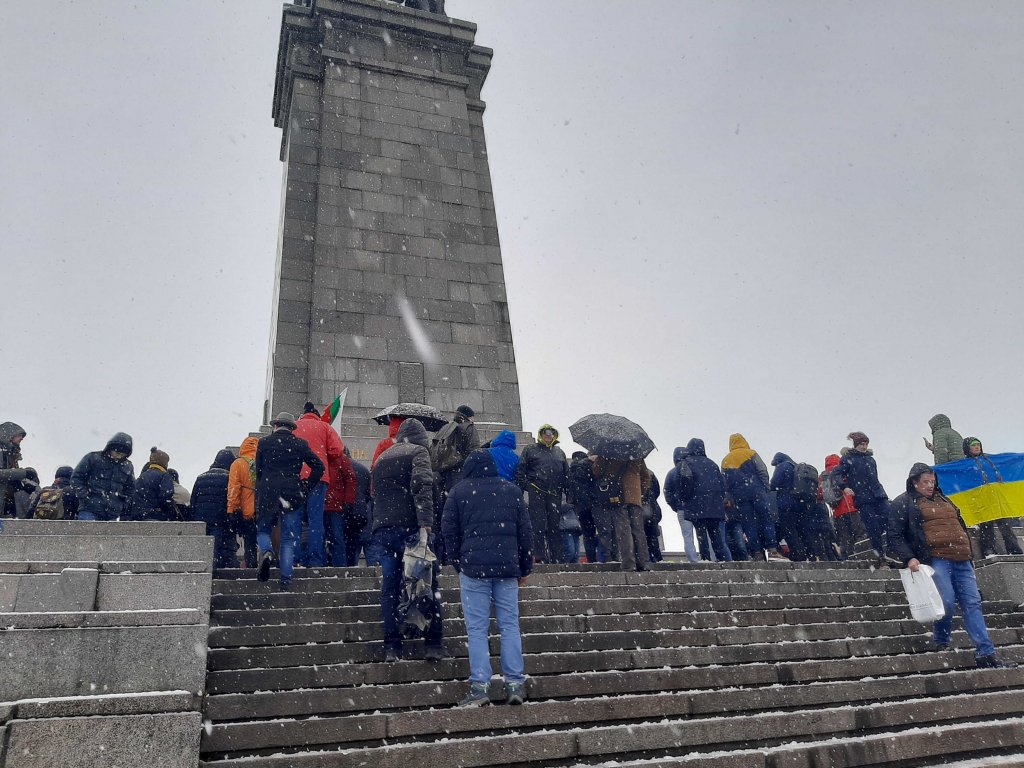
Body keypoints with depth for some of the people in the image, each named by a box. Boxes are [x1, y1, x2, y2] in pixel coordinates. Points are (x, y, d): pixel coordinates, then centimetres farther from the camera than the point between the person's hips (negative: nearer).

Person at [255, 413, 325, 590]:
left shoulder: (264, 442, 4)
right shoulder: (300, 444, 4)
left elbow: (258, 470, 8)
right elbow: (319, 467, 1)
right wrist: (305, 487, 7)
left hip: (267, 495, 0)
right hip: (293, 496, 0)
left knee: (262, 530, 19)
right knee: (289, 539, 6)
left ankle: (266, 552, -13)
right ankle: (285, 579, 0)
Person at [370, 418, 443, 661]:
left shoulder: (381, 458, 22)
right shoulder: (418, 452, 1)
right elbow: (422, 486, -15)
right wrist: (426, 523, -23)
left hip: (382, 529, 6)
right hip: (410, 527, -6)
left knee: (389, 588, 8)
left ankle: (392, 647, 7)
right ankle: (432, 643, 2)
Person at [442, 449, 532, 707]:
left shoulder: (458, 492, 4)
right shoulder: (512, 491, 11)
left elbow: (449, 531, 5)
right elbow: (525, 531, 11)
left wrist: (457, 565, 13)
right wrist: (525, 568, 16)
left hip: (473, 567, -2)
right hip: (507, 568, 2)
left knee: (477, 628, 1)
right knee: (510, 625, 7)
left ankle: (479, 686, 0)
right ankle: (515, 684, 6)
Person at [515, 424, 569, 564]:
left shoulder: (559, 452, 21)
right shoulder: (530, 450, 8)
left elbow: (566, 473, 21)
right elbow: (520, 470, 3)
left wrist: (567, 490, 11)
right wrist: (524, 486, -7)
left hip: (555, 494, 4)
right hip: (537, 493, -4)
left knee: (555, 526, 5)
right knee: (539, 525, -5)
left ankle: (556, 557, 11)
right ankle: (540, 556, -3)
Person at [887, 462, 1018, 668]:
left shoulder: (942, 499, 25)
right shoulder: (903, 503, 4)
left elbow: (959, 525, 32)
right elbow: (894, 536, -1)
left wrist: (968, 551, 24)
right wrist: (909, 558, -14)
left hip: (962, 560, 6)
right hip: (936, 559, -6)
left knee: (972, 603, -1)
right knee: (947, 602, -16)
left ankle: (986, 653, -1)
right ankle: (941, 643, 7)